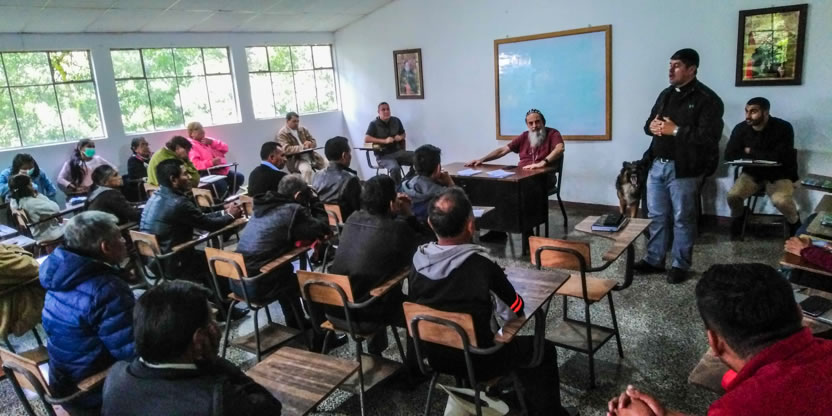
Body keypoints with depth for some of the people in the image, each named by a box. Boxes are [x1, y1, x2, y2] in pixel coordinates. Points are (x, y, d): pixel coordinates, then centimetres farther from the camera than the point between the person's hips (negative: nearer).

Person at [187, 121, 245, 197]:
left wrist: (212, 142, -3)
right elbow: (195, 164, -19)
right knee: (221, 184, -32)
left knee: (239, 177, 0)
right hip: (207, 173, -8)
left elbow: (225, 148, 12)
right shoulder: (191, 146, -5)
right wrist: (211, 162, -28)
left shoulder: (208, 140, 19)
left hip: (222, 169, 8)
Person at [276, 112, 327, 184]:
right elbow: (286, 149, -18)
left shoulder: (302, 129, 13)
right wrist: (302, 147, -26)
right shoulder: (282, 134, -4)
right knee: (307, 169, -37)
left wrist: (310, 143, -11)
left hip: (311, 155, 6)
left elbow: (314, 141, 15)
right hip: (295, 159, -6)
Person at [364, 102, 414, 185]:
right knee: (394, 168, -37)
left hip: (398, 151, 5)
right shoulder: (374, 124, -3)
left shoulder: (396, 121, 10)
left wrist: (400, 137, -2)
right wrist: (384, 141, -20)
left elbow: (404, 134, 24)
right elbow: (366, 139, -14)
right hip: (383, 155, -5)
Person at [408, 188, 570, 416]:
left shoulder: (418, 261, -12)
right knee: (543, 350, 16)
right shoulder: (482, 266, -26)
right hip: (477, 361, -5)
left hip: (434, 356, 6)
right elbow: (517, 308, -9)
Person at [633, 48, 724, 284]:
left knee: (682, 218, 4)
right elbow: (649, 123, 18)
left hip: (683, 169, -6)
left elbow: (709, 137, -19)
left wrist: (675, 130, -21)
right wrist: (652, 126, -6)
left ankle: (680, 265, 16)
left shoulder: (707, 99, -9)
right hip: (657, 165, 7)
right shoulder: (666, 94, 14)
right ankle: (655, 260, 24)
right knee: (657, 216, 13)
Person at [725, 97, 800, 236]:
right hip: (752, 173, 3)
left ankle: (795, 222, 6)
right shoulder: (741, 128, -7)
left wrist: (750, 152, -17)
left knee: (781, 200, -29)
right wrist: (765, 155, -19)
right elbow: (729, 155, -11)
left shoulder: (783, 128, -16)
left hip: (779, 174, -3)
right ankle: (738, 216, 13)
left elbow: (781, 157, -24)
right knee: (733, 195, -22)